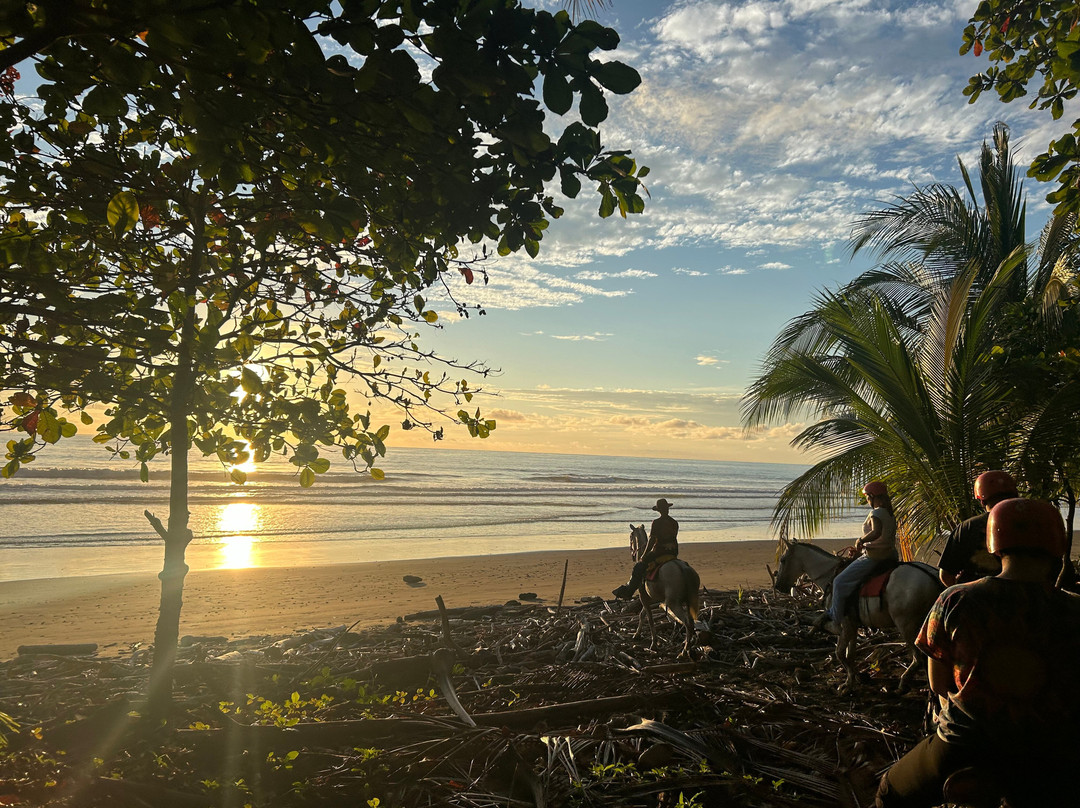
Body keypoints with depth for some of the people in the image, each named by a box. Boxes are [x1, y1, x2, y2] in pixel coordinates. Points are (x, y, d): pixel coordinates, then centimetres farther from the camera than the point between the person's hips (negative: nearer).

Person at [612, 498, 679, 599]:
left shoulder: (656, 522, -11)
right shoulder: (675, 523, 7)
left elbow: (652, 540, -12)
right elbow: (674, 539, 15)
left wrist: (644, 555, -5)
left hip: (659, 552, -6)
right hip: (673, 553, 6)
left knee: (639, 567, 3)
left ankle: (628, 590, 3)